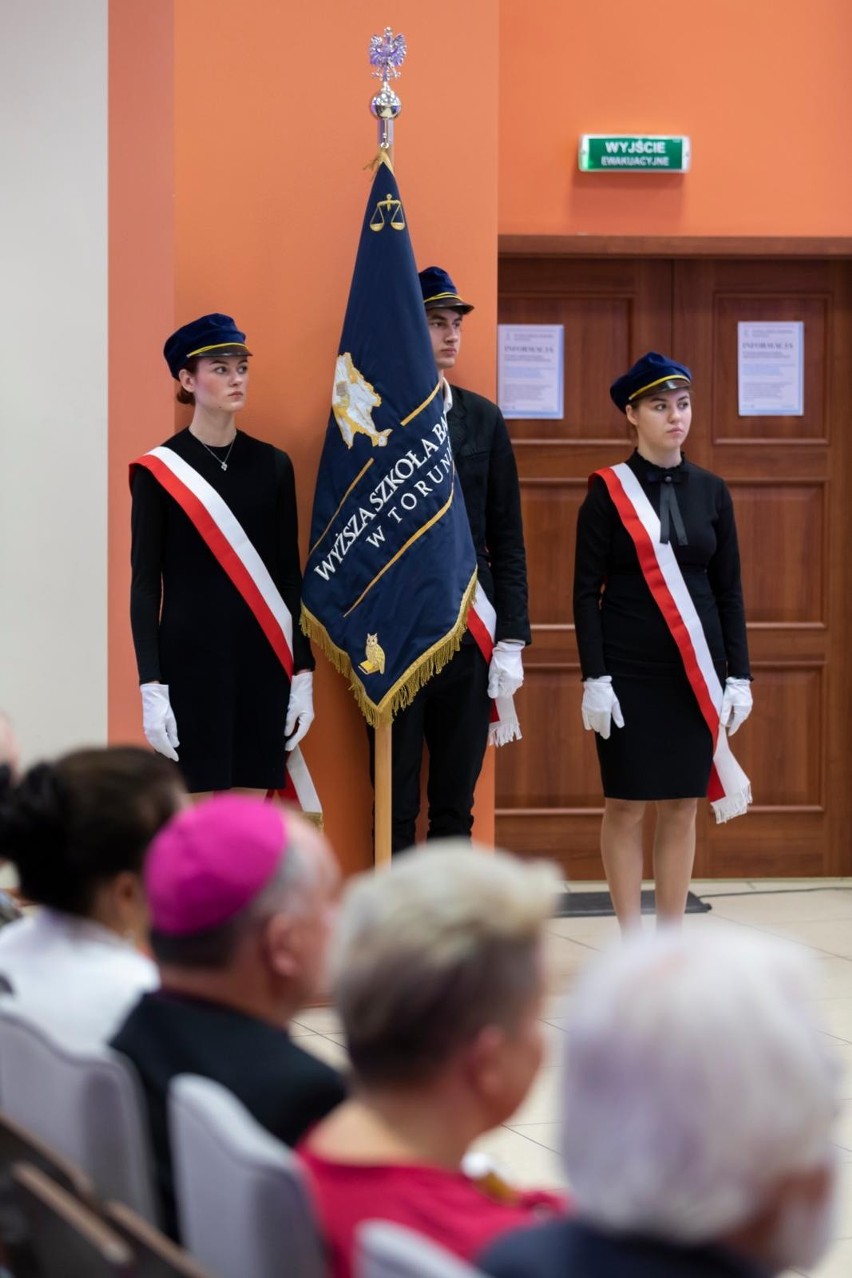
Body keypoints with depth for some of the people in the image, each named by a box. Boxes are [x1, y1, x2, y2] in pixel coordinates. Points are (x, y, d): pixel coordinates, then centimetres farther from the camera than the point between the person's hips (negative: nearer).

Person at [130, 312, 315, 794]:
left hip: (263, 662, 4)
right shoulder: (159, 470, -3)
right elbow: (145, 584, -4)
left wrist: (303, 672, 4)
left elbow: (290, 574, 10)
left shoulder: (273, 465, 8)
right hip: (191, 660, -4)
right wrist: (151, 687, -10)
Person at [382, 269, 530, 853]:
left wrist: (512, 639, 2)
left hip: (469, 633, 4)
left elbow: (507, 538, 9)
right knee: (395, 809, 1)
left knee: (456, 806, 8)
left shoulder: (483, 419, 9)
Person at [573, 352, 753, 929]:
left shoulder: (711, 490, 6)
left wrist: (739, 677, 2)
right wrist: (595, 679, -11)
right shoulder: (608, 490, -3)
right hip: (628, 673, -3)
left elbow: (730, 591, 8)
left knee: (682, 806, 6)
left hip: (696, 672, 3)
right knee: (627, 805, 1)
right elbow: (587, 591, -5)